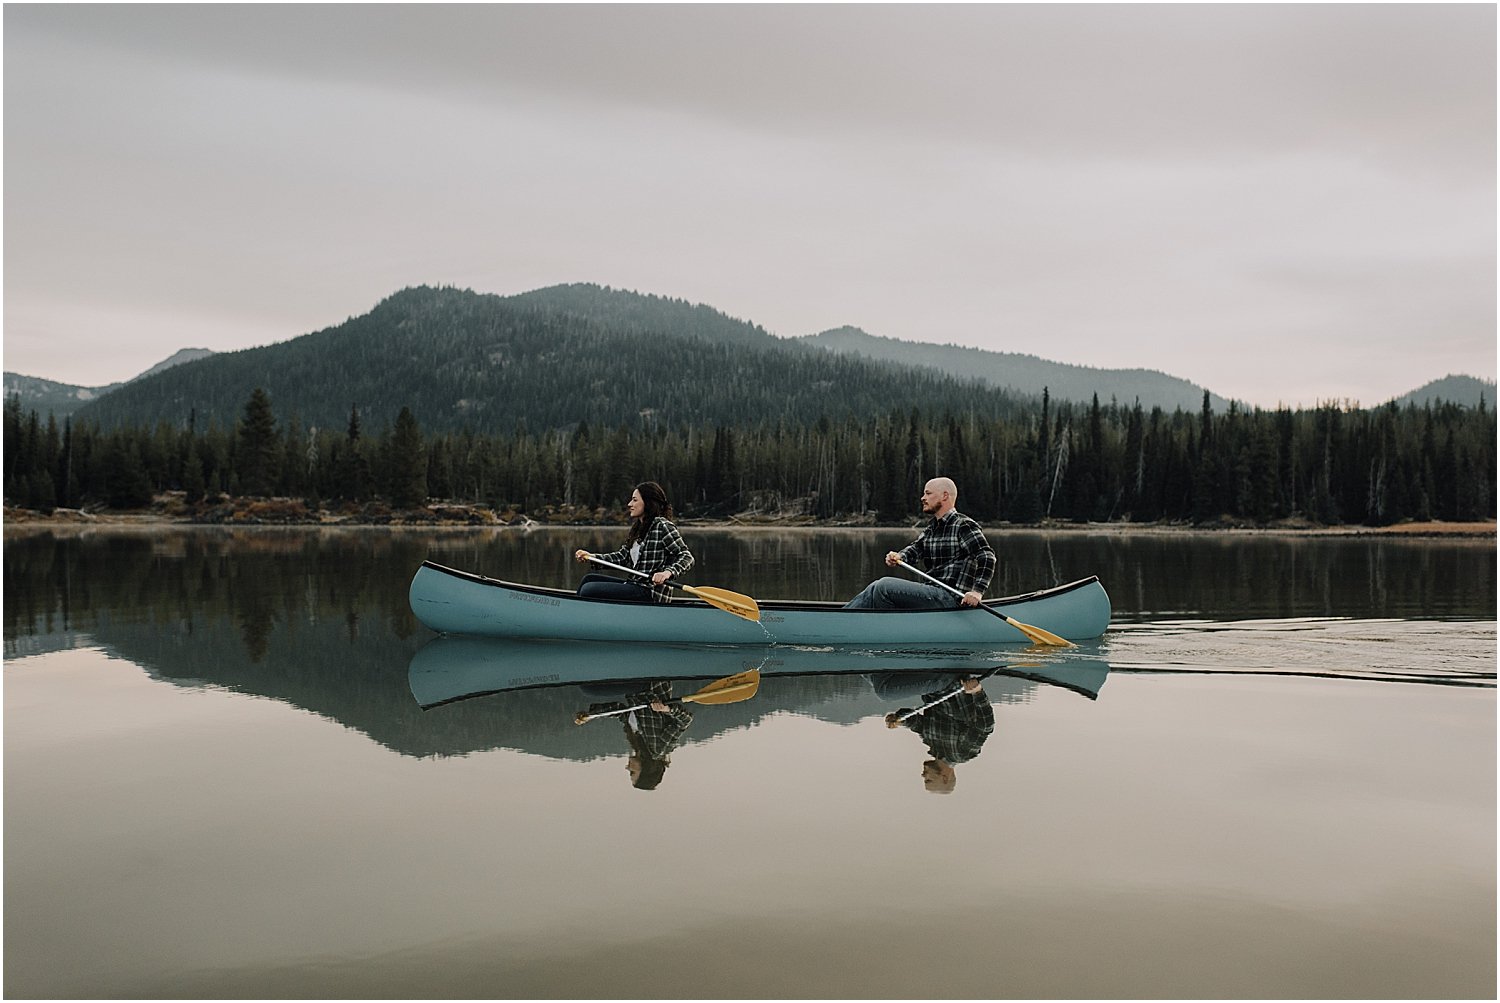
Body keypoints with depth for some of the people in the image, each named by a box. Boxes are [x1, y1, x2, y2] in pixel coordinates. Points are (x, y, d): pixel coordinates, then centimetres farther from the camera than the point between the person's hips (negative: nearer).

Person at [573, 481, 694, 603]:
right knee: (589, 579, 17)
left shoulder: (662, 526, -13)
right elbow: (622, 555, 15)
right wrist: (591, 557, 7)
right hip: (636, 584, 10)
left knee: (588, 590, -13)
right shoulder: (638, 527, 15)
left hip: (652, 595, -9)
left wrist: (668, 572, -33)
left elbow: (687, 557, -17)